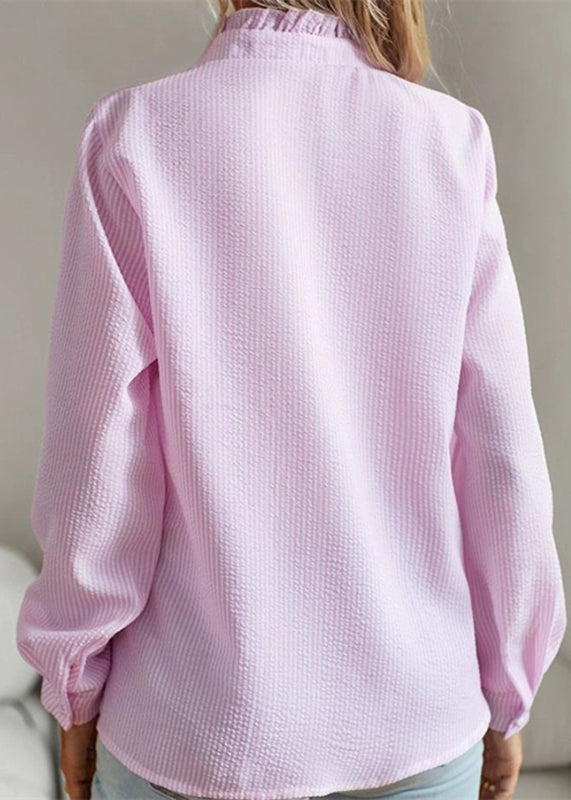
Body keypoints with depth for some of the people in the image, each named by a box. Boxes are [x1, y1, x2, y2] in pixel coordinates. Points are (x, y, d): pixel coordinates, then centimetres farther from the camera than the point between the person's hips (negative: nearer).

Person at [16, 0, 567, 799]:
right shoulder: (451, 139, -6)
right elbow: (504, 460, -6)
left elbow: (98, 458, -11)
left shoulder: (135, 132, -10)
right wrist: (505, 695, 8)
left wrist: (76, 688, 4)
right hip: (418, 724, 2)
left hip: (199, 729, -1)